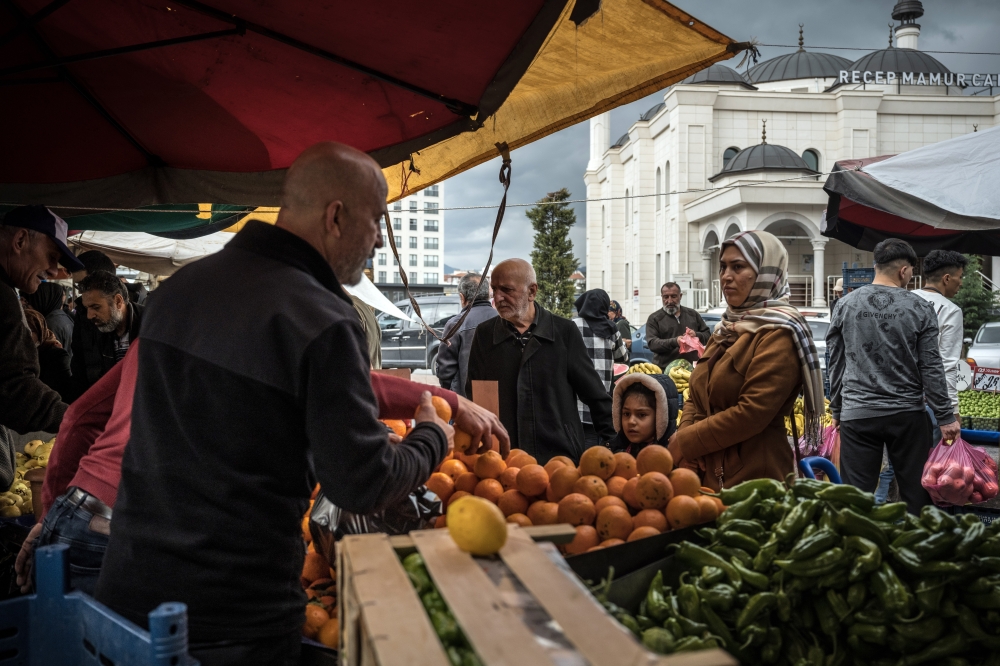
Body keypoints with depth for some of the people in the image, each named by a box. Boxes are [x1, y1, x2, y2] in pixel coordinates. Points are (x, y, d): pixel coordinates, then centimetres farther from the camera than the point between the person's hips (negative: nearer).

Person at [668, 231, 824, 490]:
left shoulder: (778, 334, -12)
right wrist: (687, 447, -6)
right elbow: (696, 397, 12)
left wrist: (684, 442, -13)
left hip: (754, 477, -7)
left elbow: (751, 413, -21)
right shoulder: (726, 329, 12)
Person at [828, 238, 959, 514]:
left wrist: (837, 410, 15)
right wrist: (946, 418, 3)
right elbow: (931, 368, -4)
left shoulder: (845, 305, 0)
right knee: (916, 494, 11)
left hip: (857, 415, 1)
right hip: (907, 415, 0)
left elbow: (836, 364, 5)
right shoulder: (921, 308, -3)